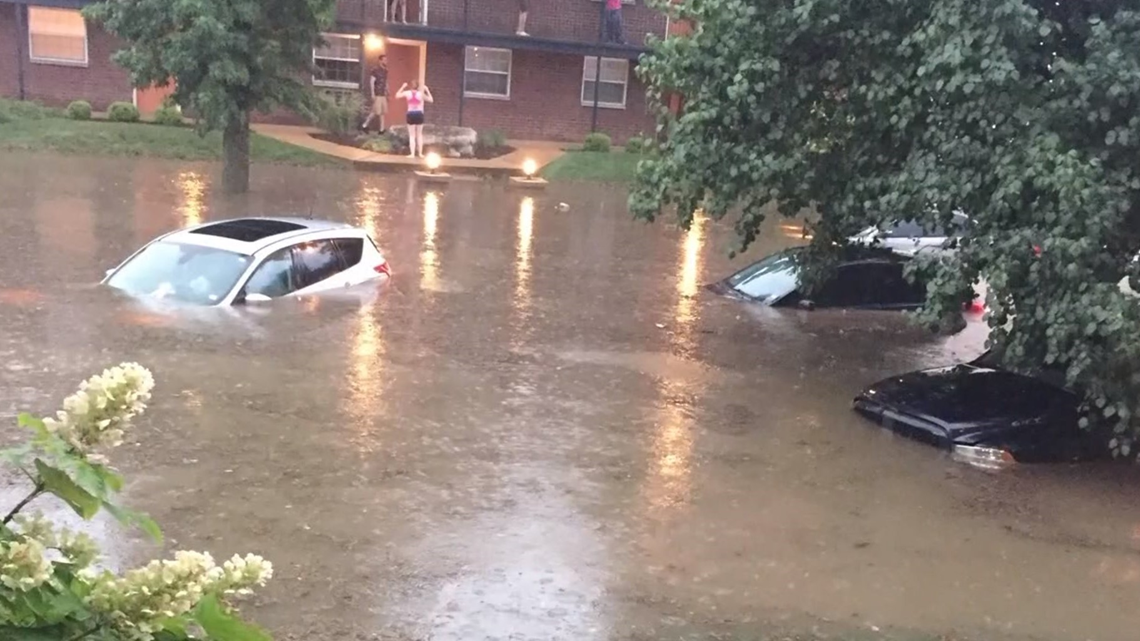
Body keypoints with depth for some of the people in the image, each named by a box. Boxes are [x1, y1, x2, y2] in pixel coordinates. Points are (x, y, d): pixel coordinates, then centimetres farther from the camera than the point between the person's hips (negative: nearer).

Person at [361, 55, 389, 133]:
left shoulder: (385, 71, 12)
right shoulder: (375, 71, -10)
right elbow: (371, 82, -12)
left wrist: (387, 93, 15)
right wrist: (373, 94, -18)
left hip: (383, 95, 7)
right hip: (377, 95, -7)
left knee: (383, 112, 5)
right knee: (377, 112, -7)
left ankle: (382, 129, 9)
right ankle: (364, 125, 7)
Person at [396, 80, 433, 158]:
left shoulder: (407, 93, 0)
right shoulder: (421, 94, -1)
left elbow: (397, 95, 16)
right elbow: (431, 100, 8)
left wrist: (403, 87, 20)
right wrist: (427, 90, 11)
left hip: (411, 114, 0)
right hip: (419, 114, 0)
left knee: (412, 135, 5)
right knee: (419, 134, 13)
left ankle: (412, 154, -1)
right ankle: (420, 153, 13)